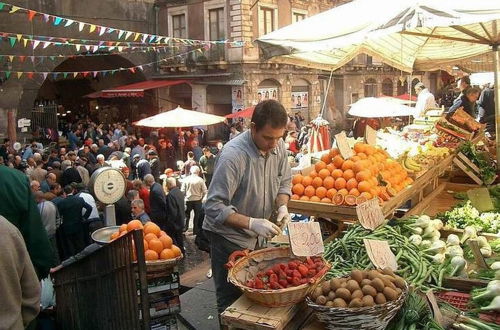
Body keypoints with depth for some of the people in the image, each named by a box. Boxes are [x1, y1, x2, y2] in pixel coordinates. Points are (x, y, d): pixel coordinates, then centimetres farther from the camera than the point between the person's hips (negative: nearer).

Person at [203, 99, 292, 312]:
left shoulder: (278, 146, -7)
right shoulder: (233, 155, -28)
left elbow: (284, 182, 9)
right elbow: (214, 207, -27)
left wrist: (282, 206, -11)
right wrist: (251, 223, -34)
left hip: (255, 237, 6)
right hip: (228, 236, -6)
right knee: (232, 302, 6)